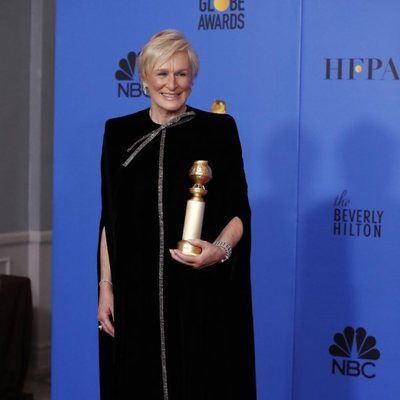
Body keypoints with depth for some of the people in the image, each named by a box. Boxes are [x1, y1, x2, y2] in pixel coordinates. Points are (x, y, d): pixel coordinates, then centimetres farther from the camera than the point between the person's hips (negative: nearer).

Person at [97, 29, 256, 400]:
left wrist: (220, 249, -19)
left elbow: (239, 212, 0)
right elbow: (110, 219, 7)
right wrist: (106, 287, 1)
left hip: (203, 294, -2)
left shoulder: (219, 129, 0)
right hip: (137, 292, 2)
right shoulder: (120, 132, 6)